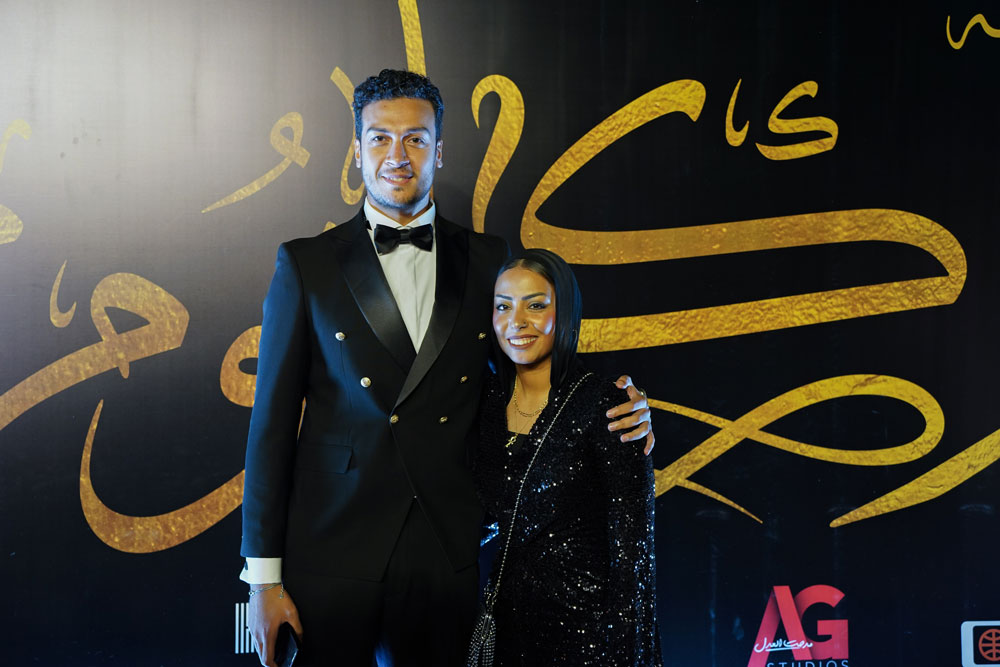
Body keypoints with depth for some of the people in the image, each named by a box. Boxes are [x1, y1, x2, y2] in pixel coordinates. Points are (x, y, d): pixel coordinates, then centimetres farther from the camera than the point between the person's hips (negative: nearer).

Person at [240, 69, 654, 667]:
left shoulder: (487, 260, 6)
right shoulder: (307, 265, 2)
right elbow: (273, 425, 0)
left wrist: (615, 413, -5)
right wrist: (264, 577, -3)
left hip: (449, 554, 2)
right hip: (332, 552, -1)